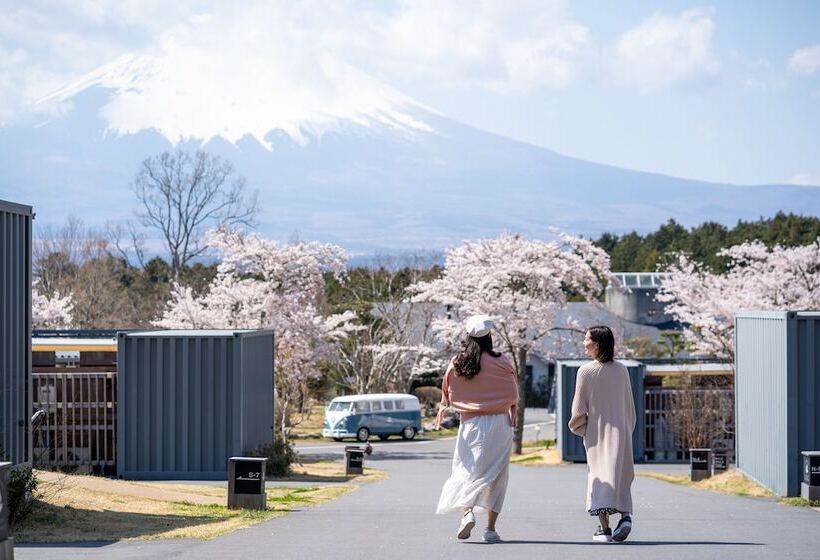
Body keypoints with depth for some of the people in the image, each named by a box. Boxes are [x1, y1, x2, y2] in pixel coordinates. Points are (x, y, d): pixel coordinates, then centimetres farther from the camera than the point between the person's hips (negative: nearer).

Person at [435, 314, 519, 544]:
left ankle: (466, 511, -17)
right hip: (499, 422, -1)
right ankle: (490, 528, 1)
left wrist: (442, 411, 27)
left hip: (470, 424, 1)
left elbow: (447, 393, 9)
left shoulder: (456, 364, -2)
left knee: (466, 469, 9)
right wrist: (513, 413, 18)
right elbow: (513, 394, 1)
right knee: (496, 474, 5)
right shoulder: (500, 363, -7)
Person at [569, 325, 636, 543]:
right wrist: (629, 430, 17)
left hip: (596, 433, -2)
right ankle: (625, 515, -12)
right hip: (620, 431, 2)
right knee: (620, 475, 10)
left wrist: (577, 427, 11)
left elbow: (579, 408, -6)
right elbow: (630, 405, 5)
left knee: (599, 476, 3)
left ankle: (604, 527, -5)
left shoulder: (585, 371, -8)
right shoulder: (621, 370, 0)